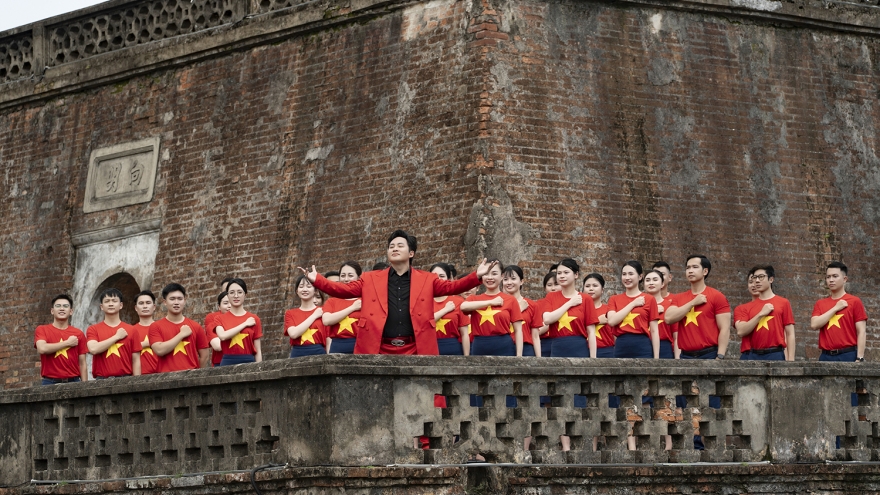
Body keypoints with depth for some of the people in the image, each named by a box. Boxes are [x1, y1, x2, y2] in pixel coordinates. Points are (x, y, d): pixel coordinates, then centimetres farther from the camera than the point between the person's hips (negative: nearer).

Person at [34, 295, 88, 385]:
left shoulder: (78, 334, 9)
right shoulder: (42, 330, 5)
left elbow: (82, 364, 9)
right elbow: (42, 349, -15)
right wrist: (68, 343, -6)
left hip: (73, 381, 2)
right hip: (50, 382, -2)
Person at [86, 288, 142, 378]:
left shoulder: (130, 330, 9)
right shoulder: (93, 329, 9)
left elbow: (136, 361, 8)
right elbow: (93, 349, -11)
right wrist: (117, 337, -4)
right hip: (101, 380, -1)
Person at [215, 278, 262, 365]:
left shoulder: (253, 319, 6)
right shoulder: (220, 319, 8)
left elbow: (258, 351, 6)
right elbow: (223, 336, -13)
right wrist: (245, 324, -7)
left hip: (248, 362, 0)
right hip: (228, 363, 0)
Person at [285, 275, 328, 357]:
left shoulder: (323, 312, 6)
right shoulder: (290, 313, 11)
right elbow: (293, 334, -8)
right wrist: (314, 316, -3)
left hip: (319, 354, -1)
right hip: (298, 355, 1)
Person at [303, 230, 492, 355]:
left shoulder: (426, 280, 13)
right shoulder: (371, 279, 14)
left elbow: (451, 287, 7)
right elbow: (344, 290, 11)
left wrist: (476, 276, -9)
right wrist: (317, 280, -2)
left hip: (415, 350, 0)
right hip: (380, 350, 0)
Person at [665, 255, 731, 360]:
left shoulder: (717, 297, -1)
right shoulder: (679, 298, 14)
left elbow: (725, 329, -6)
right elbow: (668, 318, -3)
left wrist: (719, 357, -15)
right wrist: (693, 303, -7)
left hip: (709, 356, -4)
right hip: (685, 356, 4)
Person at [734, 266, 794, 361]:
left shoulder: (783, 303, 8)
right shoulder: (745, 308, 13)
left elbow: (790, 334, 4)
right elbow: (741, 331, -2)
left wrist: (790, 360, -5)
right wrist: (761, 314, -8)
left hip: (775, 356, -2)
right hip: (751, 357, 2)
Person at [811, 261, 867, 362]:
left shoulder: (855, 302, 3)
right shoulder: (820, 304, 15)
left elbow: (861, 332, -2)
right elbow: (814, 325, -2)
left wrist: (859, 359, -11)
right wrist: (835, 308, -4)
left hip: (848, 356, -3)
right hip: (826, 357, 3)